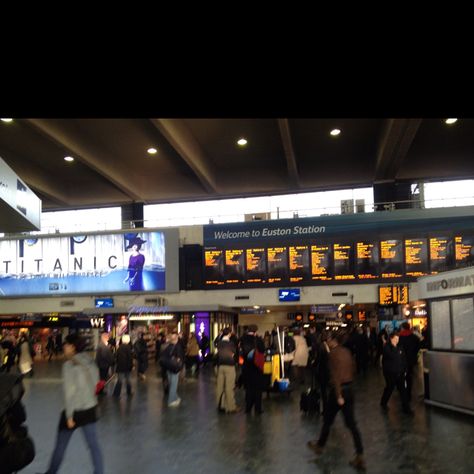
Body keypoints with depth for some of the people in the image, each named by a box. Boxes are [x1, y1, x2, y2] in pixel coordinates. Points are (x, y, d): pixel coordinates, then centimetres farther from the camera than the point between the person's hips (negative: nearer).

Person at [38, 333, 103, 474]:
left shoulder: (69, 365, -15)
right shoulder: (90, 362, 3)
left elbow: (69, 391, -16)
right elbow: (95, 384, 7)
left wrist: (69, 415, -13)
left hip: (75, 410, -5)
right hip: (90, 408, 5)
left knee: (60, 445, 15)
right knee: (93, 444, 9)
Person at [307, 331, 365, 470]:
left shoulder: (333, 353, -15)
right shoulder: (346, 351, 7)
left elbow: (335, 375, -20)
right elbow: (351, 370, 14)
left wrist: (338, 396, -20)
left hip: (339, 390, -7)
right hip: (349, 389, 7)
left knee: (328, 420, 14)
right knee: (351, 424, 8)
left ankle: (320, 445, 34)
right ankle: (360, 457, 4)